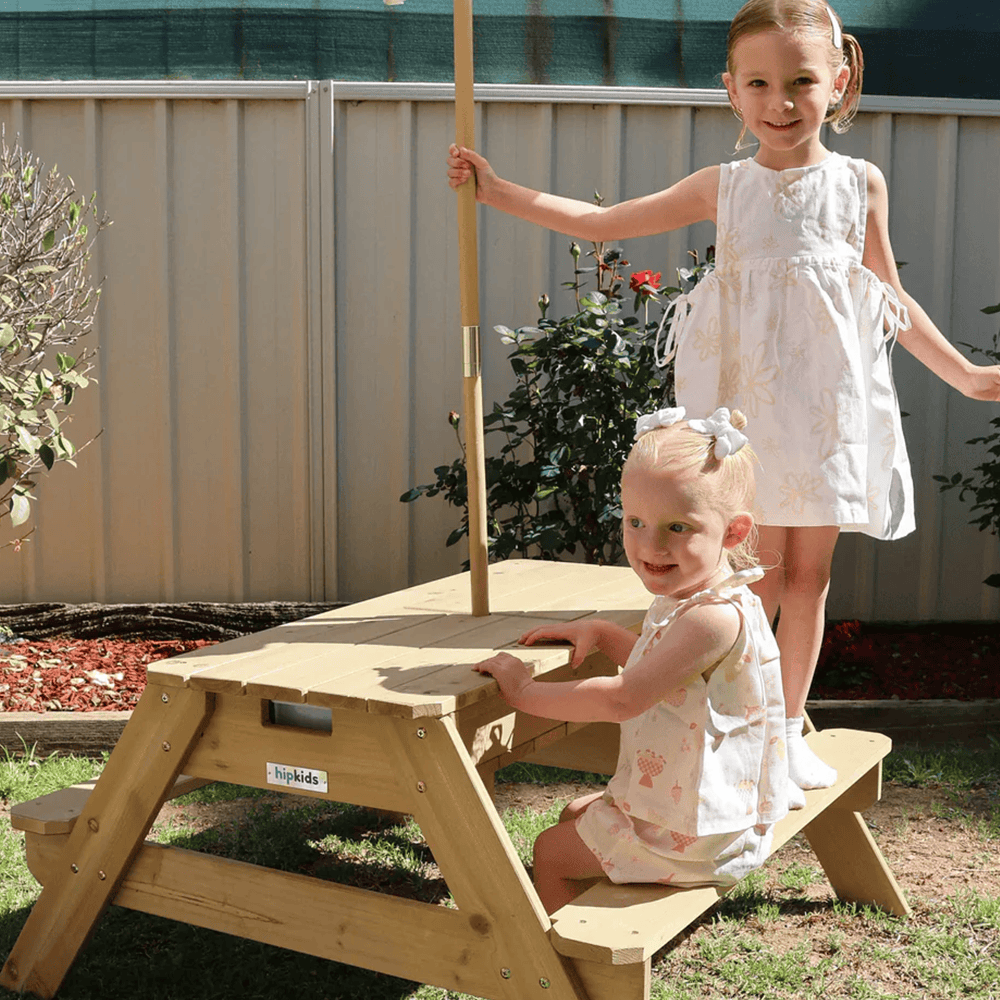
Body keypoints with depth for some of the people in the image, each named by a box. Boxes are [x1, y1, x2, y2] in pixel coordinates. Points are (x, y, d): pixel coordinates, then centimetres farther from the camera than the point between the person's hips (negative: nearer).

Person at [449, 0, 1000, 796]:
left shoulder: (860, 183, 5)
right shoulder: (722, 188, 4)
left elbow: (889, 297, 14)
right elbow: (603, 222, 5)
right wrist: (495, 191, 2)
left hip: (829, 399, 1)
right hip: (746, 397, -1)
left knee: (810, 568, 6)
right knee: (760, 566, -1)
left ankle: (788, 725, 20)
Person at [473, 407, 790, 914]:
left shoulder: (714, 617, -31)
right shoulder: (683, 598, 2)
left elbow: (623, 699, -33)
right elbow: (657, 665, 23)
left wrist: (525, 692, -23)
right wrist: (601, 633, 8)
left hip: (693, 834, -10)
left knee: (551, 851, 6)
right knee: (575, 815, 28)